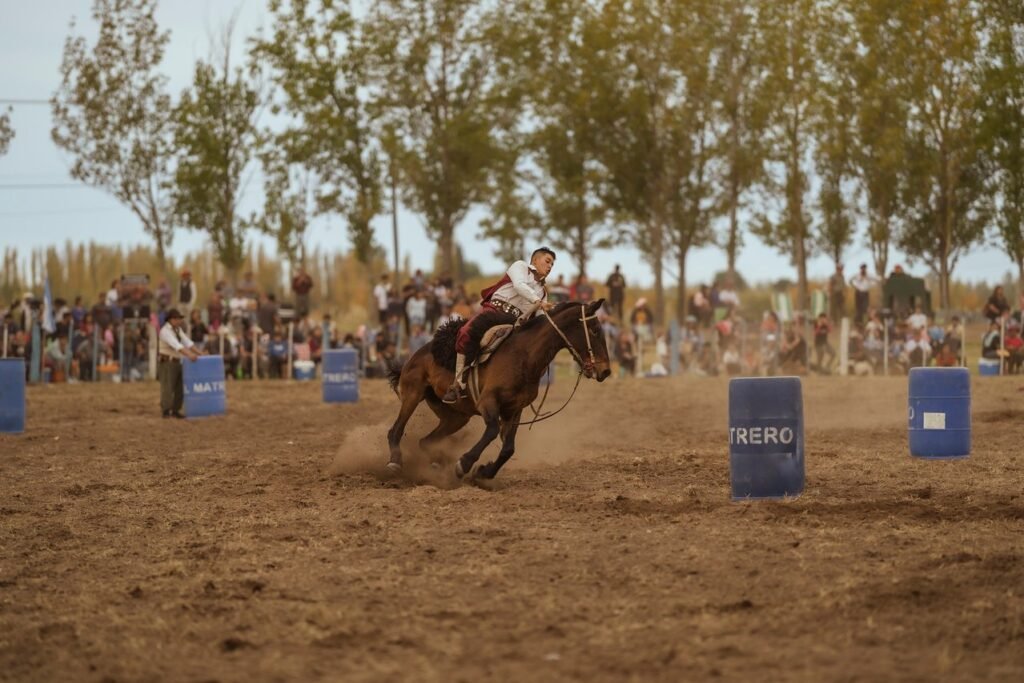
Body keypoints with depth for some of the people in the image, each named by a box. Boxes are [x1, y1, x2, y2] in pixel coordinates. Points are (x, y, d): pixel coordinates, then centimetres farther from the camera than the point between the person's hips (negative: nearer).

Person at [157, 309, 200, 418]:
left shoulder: (178, 329, 10)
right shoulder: (165, 331, -18)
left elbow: (187, 342, 7)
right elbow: (175, 345, -30)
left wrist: (198, 354, -4)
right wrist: (189, 354, -39)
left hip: (177, 362, 9)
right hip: (167, 363, -9)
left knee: (180, 388, 7)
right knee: (167, 388, -10)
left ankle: (175, 411, 13)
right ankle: (166, 412, -8)